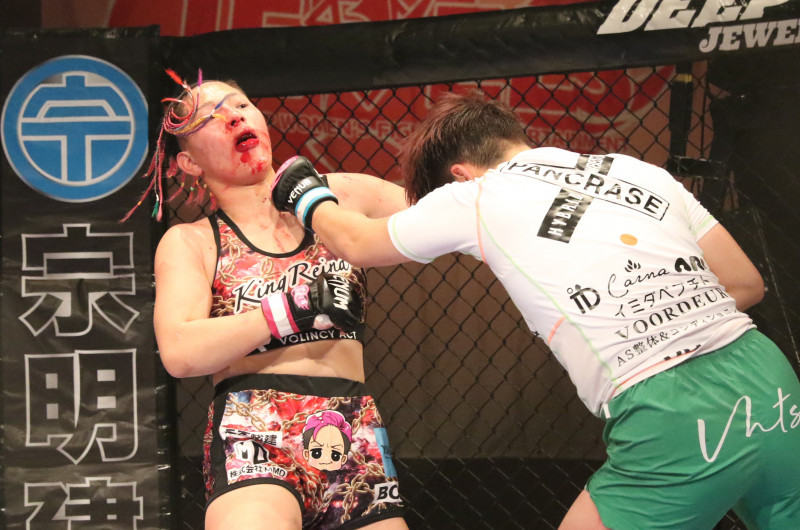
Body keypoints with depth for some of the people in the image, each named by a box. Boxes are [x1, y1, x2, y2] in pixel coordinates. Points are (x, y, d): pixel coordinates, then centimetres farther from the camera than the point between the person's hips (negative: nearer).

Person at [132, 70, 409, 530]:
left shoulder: (341, 196, 17)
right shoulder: (190, 243, 11)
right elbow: (181, 353, -5)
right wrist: (293, 310, -11)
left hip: (358, 443, 3)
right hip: (254, 441, -3)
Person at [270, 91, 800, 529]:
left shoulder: (475, 197, 6)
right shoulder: (640, 170, 17)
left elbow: (358, 244, 23)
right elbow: (746, 283, 19)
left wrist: (307, 195, 42)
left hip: (673, 425, -5)